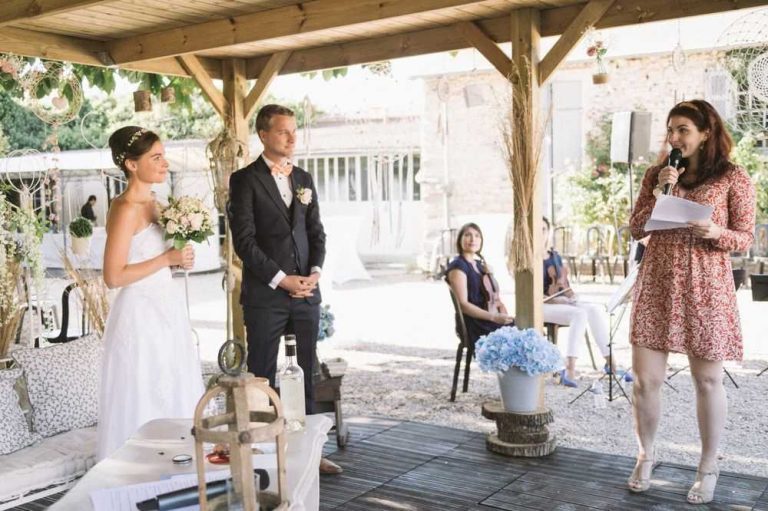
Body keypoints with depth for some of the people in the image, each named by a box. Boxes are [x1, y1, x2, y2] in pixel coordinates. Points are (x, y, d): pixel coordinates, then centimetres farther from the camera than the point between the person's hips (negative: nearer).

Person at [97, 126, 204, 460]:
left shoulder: (150, 202, 9)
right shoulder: (126, 209, -17)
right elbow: (114, 276, -21)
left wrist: (178, 257, 0)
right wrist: (168, 259, -17)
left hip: (164, 310, 9)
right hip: (141, 314, -9)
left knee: (173, 396, 16)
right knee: (145, 401, 2)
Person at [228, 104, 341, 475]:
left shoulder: (304, 179, 14)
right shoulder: (245, 180, -3)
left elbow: (316, 232, 15)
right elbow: (244, 240, -10)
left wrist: (315, 272, -2)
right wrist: (282, 279, -13)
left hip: (306, 292, 5)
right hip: (265, 295, -5)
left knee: (306, 374, 8)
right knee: (262, 376, 3)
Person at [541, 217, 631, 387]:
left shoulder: (555, 256, 14)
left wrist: (570, 295, -2)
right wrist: (552, 299, -20)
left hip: (559, 301, 7)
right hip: (540, 306, -7)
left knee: (596, 309, -18)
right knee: (579, 314, -32)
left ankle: (610, 362, -15)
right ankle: (569, 370, -37)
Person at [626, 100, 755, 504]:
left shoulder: (733, 178, -1)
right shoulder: (656, 174, 10)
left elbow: (745, 239, 0)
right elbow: (636, 230, 7)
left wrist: (716, 233, -20)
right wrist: (658, 192, -6)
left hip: (705, 287, -3)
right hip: (656, 285, 3)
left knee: (707, 380, 6)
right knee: (645, 378, 3)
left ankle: (708, 468, 21)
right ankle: (645, 457, 23)